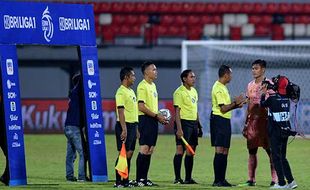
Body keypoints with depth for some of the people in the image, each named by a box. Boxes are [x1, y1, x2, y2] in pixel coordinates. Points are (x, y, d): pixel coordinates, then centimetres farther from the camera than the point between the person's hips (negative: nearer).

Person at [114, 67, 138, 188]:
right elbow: (121, 112, -19)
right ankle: (119, 182, -7)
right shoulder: (121, 92, -13)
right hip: (125, 125, -9)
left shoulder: (131, 91, 17)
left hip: (132, 125, 9)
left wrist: (136, 127, 20)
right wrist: (124, 129, -24)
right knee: (123, 153, -8)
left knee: (129, 153, 9)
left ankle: (125, 180, 13)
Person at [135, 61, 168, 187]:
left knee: (150, 150, 8)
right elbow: (141, 106, -18)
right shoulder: (142, 86, -11)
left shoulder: (153, 85, 18)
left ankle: (144, 178, 11)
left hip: (153, 121, 9)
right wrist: (157, 116, -17)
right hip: (145, 120, -9)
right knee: (144, 149, -12)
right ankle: (139, 180, -12)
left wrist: (160, 117, 11)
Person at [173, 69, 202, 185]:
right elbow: (177, 111, -14)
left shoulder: (194, 91, 16)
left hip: (193, 123, 8)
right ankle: (177, 178, -7)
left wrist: (198, 125, 19)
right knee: (180, 150, -8)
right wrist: (179, 128, -20)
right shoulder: (179, 92, -9)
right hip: (184, 122, -8)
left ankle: (188, 178, 13)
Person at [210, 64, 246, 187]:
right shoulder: (218, 88, -15)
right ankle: (217, 180, -12)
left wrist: (237, 104, 11)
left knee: (224, 152, 11)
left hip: (224, 121, 11)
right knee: (220, 151, -11)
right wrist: (236, 103, -11)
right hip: (219, 120, -11)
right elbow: (223, 108, -20)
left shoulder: (222, 87, 18)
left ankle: (222, 179, 13)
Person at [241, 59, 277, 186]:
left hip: (265, 120, -6)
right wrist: (246, 124, 15)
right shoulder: (250, 85, 14)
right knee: (251, 151, 5)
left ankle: (275, 179, -4)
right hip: (252, 122, 6)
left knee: (270, 151, -5)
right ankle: (251, 179, 9)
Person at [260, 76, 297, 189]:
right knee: (282, 157, 15)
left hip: (275, 131, -6)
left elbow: (262, 104, 6)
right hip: (286, 130, 6)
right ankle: (290, 181, 8)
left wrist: (263, 93, 21)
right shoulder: (287, 98, 2)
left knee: (276, 156, 0)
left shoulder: (272, 98, -13)